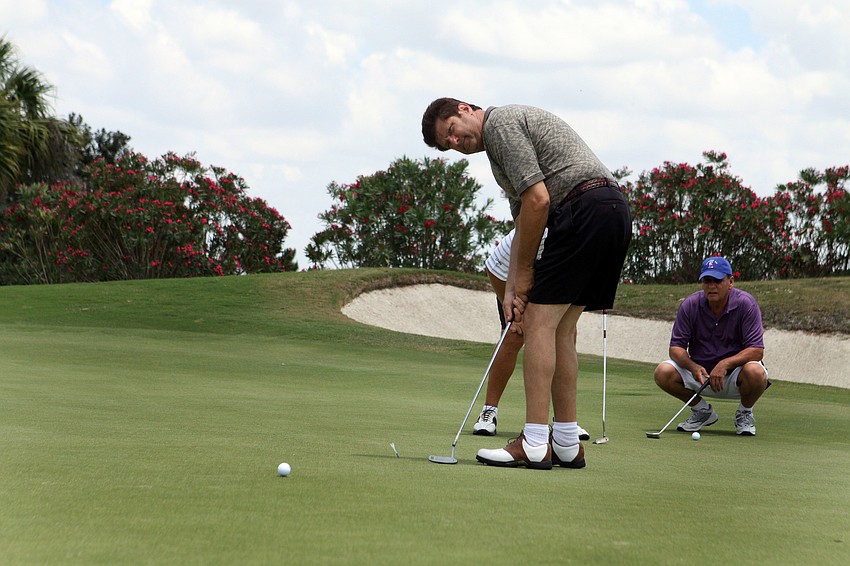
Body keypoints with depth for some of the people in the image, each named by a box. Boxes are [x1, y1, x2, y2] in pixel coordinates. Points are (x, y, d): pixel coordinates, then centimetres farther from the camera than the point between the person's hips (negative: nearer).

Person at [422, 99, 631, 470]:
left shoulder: (500, 123, -5)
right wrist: (512, 290, 13)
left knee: (540, 321, -8)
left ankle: (534, 445, -10)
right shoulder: (502, 147, 26)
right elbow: (522, 223, 24)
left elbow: (537, 200, -13)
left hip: (585, 208, -10)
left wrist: (525, 272, -3)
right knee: (560, 328, 13)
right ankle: (567, 444, 13)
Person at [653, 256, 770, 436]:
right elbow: (676, 347, -8)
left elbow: (757, 350, -20)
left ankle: (744, 413, -1)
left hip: (736, 370, -3)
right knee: (663, 372, -22)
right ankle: (702, 410, 5)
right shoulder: (689, 305, -8)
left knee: (755, 372, -36)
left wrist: (725, 364, -35)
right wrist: (693, 366, -30)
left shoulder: (746, 304, -15)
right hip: (700, 371, 3)